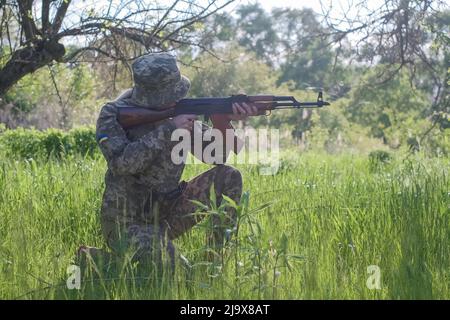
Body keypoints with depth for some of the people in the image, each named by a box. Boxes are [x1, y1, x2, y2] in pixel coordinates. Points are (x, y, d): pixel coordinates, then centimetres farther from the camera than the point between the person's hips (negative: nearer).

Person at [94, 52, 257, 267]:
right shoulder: (113, 115, -12)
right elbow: (121, 162, -28)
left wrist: (226, 121, -19)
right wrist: (167, 130, -28)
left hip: (166, 214, 6)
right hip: (125, 222, -5)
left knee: (228, 177, -9)